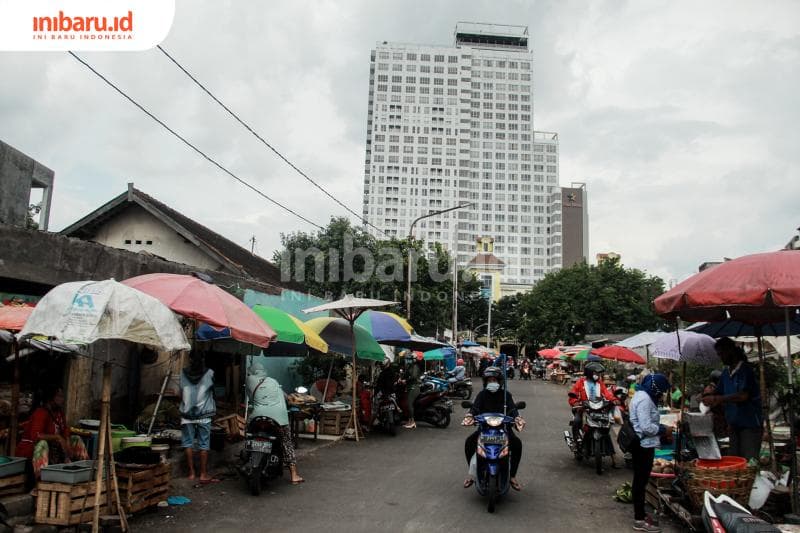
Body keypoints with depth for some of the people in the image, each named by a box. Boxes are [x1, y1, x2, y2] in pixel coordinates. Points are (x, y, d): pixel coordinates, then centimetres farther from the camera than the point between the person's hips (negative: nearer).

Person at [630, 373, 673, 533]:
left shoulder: (643, 395, 12)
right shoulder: (644, 399, -22)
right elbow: (646, 427, -26)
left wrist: (662, 429, 6)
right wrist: (664, 430, -12)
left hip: (641, 444, 11)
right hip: (643, 446, -11)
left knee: (640, 480, 17)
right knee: (641, 480, -2)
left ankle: (639, 514, 28)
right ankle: (640, 520, 6)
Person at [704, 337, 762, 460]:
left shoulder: (745, 370, -12)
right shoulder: (726, 373, 10)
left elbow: (743, 395, -23)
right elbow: (718, 393, 16)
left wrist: (717, 399, -24)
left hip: (750, 424, -7)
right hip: (734, 424, 7)